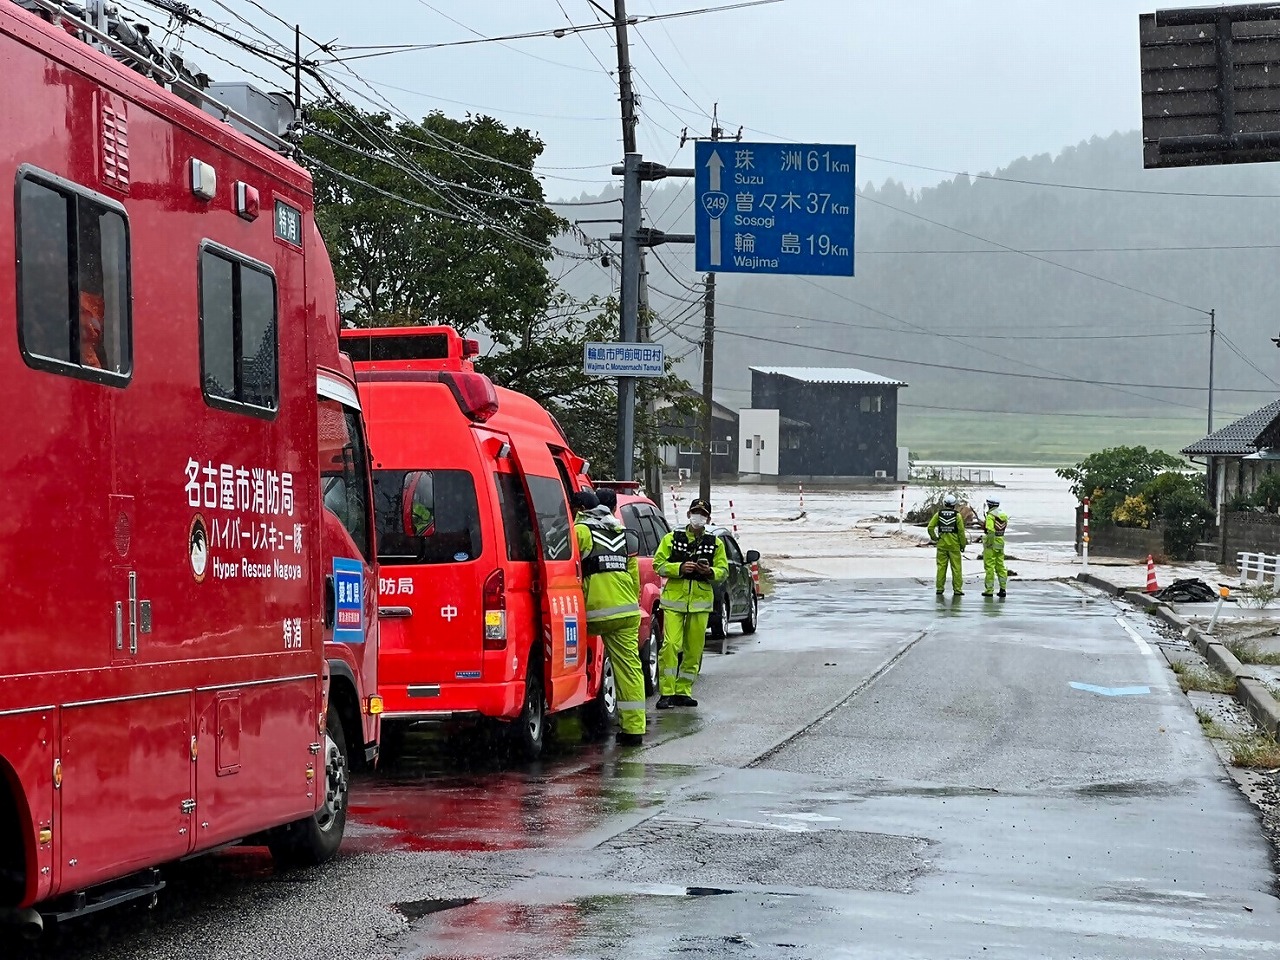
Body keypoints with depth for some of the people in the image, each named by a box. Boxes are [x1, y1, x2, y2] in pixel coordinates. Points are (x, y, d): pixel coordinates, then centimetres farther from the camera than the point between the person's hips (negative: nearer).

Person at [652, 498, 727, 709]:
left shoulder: (715, 543, 11)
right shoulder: (672, 538, 6)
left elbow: (724, 571, 11)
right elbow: (658, 564, 1)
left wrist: (711, 572, -11)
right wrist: (679, 568, -16)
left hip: (700, 601, 3)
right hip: (674, 598, -3)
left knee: (694, 649, 4)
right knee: (670, 644, -13)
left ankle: (683, 691, 14)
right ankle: (666, 693, -10)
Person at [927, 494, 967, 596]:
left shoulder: (939, 514, 2)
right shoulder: (957, 515, -5)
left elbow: (930, 527, -3)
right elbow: (961, 531, -6)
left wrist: (934, 538, 11)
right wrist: (963, 545, 2)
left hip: (942, 544, 2)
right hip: (954, 544, -2)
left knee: (941, 566, 8)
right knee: (956, 567, 2)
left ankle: (940, 588, 9)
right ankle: (957, 589, 1)